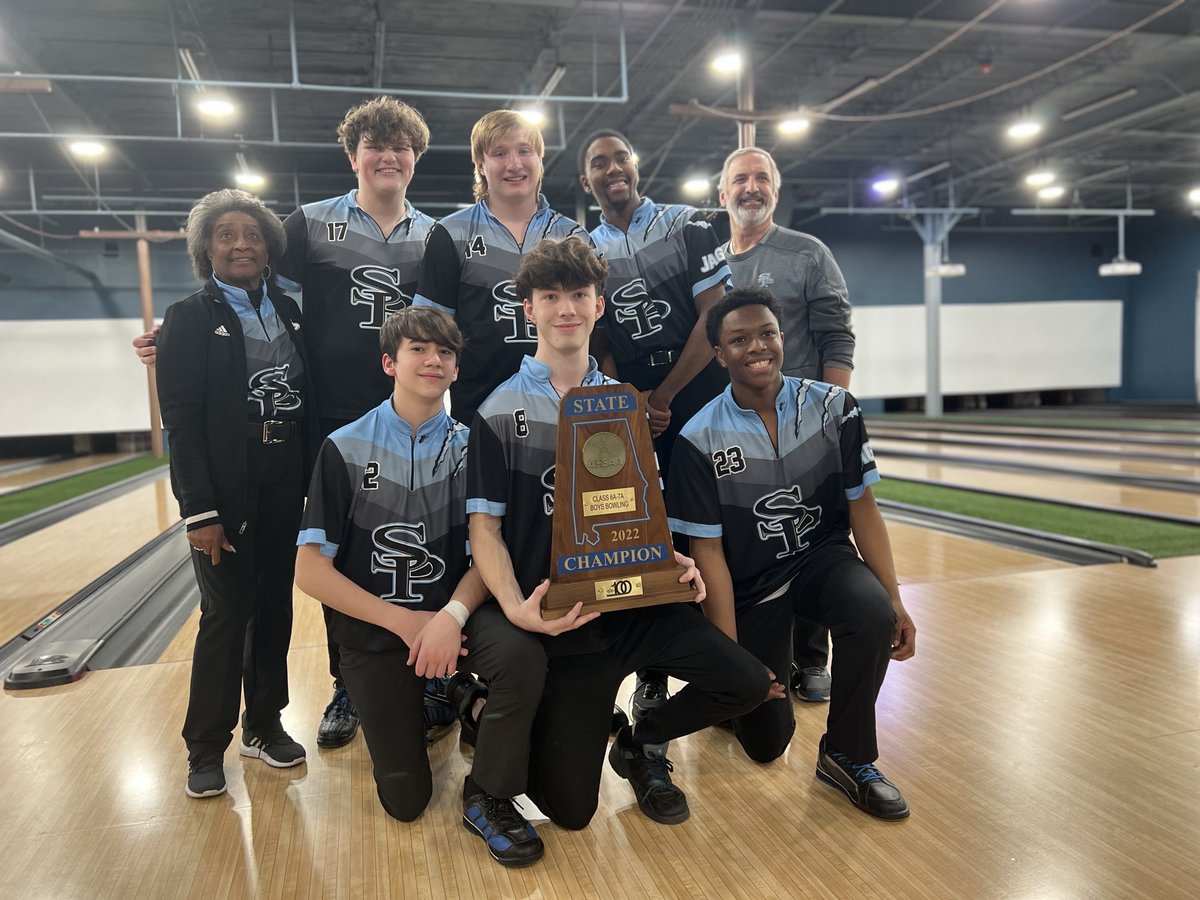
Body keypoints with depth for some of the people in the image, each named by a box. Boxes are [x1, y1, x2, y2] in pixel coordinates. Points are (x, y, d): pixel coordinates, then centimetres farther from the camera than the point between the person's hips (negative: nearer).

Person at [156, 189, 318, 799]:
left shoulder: (289, 312, 10)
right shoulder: (189, 319, -3)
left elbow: (308, 400, 10)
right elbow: (181, 420, -9)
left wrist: (314, 483, 5)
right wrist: (199, 510, -15)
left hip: (286, 485, 4)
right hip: (226, 486, -4)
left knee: (274, 607, 12)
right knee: (226, 613, 2)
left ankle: (264, 726, 28)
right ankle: (206, 748, 18)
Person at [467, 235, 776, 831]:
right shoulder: (500, 412, -3)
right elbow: (484, 527, -6)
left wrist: (671, 562, -7)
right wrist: (516, 608, -23)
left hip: (635, 602, 4)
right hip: (559, 619, -3)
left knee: (748, 683, -16)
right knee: (570, 808, -1)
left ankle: (642, 744, 14)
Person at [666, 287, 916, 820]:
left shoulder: (833, 407, -10)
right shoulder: (700, 440, -16)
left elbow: (862, 506, -3)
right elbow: (708, 549, -12)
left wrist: (895, 602, -8)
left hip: (823, 557, 2)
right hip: (749, 583, -1)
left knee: (873, 616, -33)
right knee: (765, 742, -1)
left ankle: (846, 756, -7)